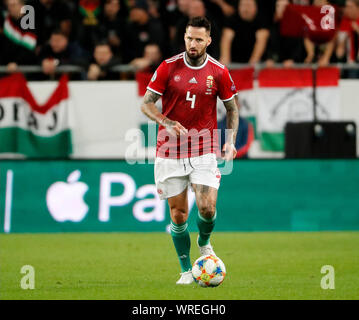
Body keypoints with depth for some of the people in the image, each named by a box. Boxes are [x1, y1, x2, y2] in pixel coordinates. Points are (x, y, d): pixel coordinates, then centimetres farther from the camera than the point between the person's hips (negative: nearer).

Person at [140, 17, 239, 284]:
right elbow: (147, 104, 0)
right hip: (170, 150, 0)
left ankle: (204, 242, 20)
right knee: (178, 213, 1)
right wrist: (168, 123, -18)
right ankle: (186, 270, 14)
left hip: (204, 149, 0)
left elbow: (232, 108, 11)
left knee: (207, 207, -14)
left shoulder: (219, 72, -1)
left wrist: (231, 140, -3)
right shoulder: (168, 67, -3)